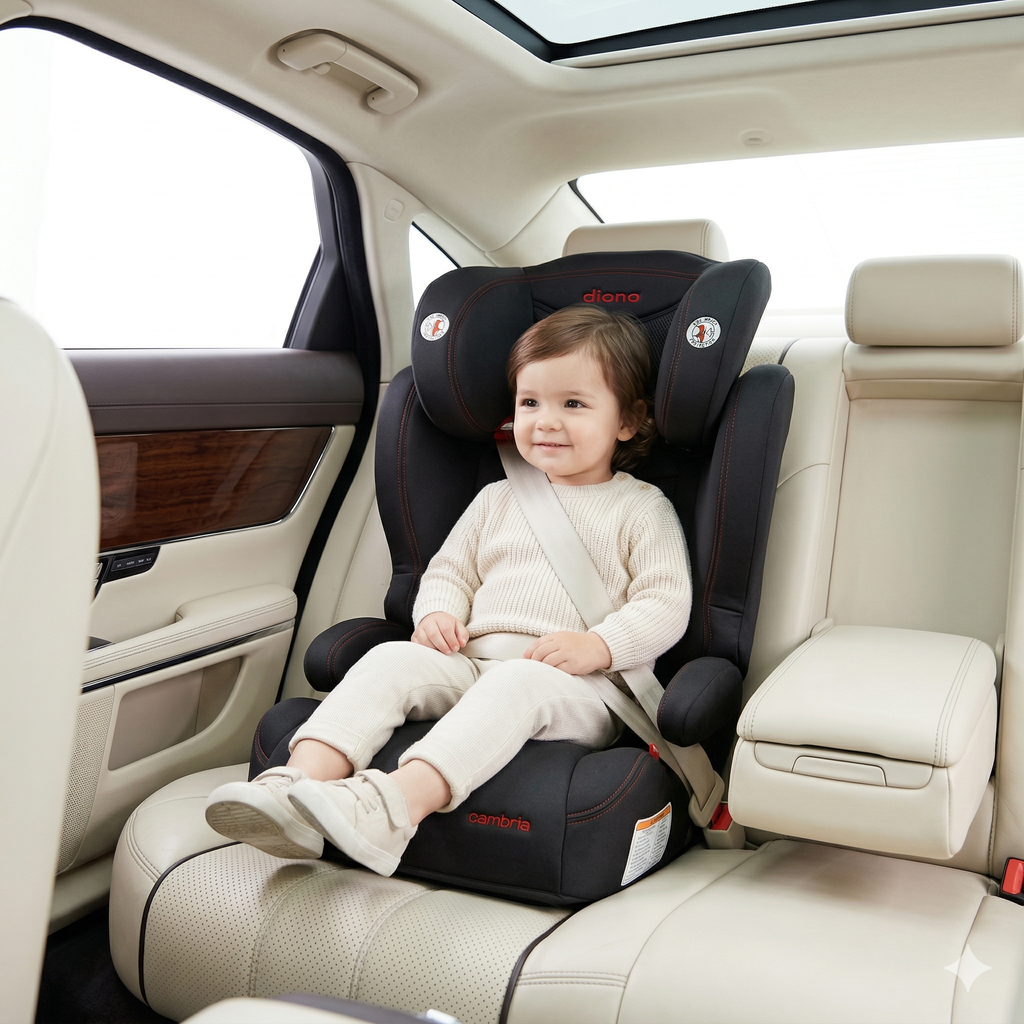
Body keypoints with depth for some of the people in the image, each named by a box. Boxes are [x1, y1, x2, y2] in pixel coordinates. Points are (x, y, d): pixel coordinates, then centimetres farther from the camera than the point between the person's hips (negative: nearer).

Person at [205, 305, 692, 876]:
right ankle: (301, 786, -40)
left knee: (518, 684, -38)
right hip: (471, 665, 5)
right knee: (392, 659, -22)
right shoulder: (498, 499, 22)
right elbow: (451, 569, 25)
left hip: (579, 691, -4)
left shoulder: (643, 509, 8)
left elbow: (667, 603, -1)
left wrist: (599, 647, -17)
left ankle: (397, 805, -57)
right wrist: (437, 614, 2)